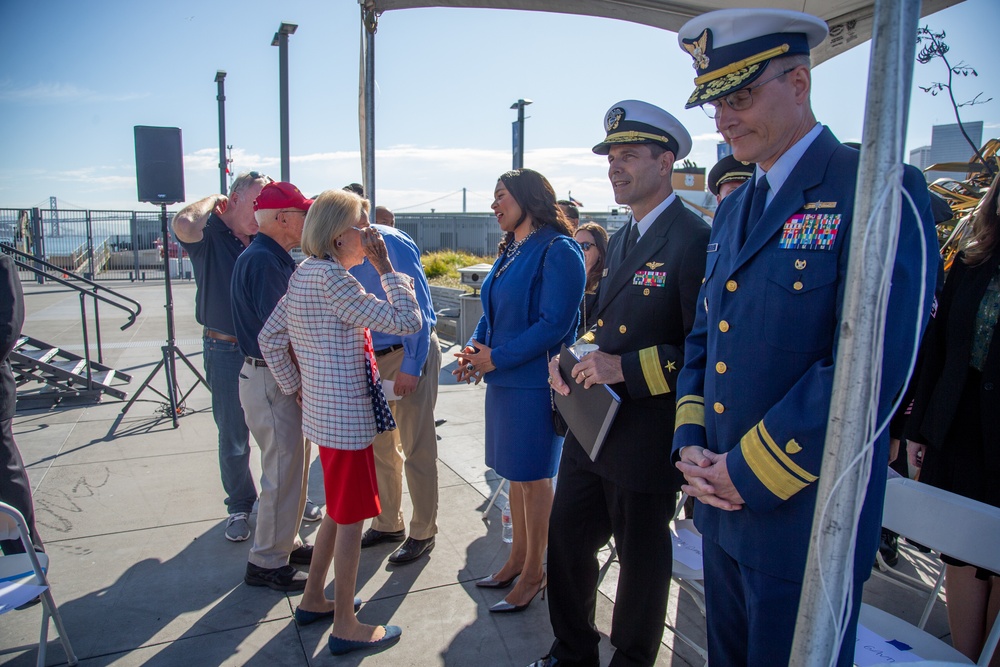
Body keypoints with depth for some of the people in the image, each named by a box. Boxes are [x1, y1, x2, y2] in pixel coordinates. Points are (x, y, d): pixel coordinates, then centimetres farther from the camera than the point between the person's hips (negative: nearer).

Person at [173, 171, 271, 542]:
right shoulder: (209, 236, -6)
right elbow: (185, 224, -31)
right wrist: (211, 201, -13)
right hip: (227, 352, -4)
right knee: (233, 438, 8)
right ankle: (240, 506, 27)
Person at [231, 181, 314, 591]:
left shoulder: (275, 259, 13)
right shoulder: (262, 260, -19)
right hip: (271, 381, -10)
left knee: (292, 466, 19)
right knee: (282, 472, -1)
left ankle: (286, 543, 34)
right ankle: (266, 564, 13)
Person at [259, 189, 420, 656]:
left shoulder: (304, 275, 8)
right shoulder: (332, 279, -21)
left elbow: (269, 337, 15)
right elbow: (407, 321, -23)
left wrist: (295, 386, 18)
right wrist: (386, 268, -15)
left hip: (324, 411, 10)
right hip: (346, 417, -10)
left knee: (339, 510, 23)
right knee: (352, 518, 4)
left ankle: (313, 600, 37)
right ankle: (345, 628, 18)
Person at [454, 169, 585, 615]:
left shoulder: (558, 251, -14)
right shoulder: (510, 250, 13)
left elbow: (554, 323, -21)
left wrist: (498, 357, -18)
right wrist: (475, 347, -1)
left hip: (535, 382, -8)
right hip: (504, 378, 8)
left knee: (533, 475, 5)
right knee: (515, 472, 18)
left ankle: (534, 572, 22)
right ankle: (518, 557, 34)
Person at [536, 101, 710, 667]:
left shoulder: (694, 240, -17)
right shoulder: (622, 239, 12)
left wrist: (628, 368, -25)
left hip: (645, 443, -8)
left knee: (641, 558, 13)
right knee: (567, 540, 19)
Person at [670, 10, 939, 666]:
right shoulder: (732, 210, 12)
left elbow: (872, 367, -23)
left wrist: (750, 471, -17)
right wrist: (690, 441, -1)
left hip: (803, 518, -7)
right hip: (722, 505, 7)